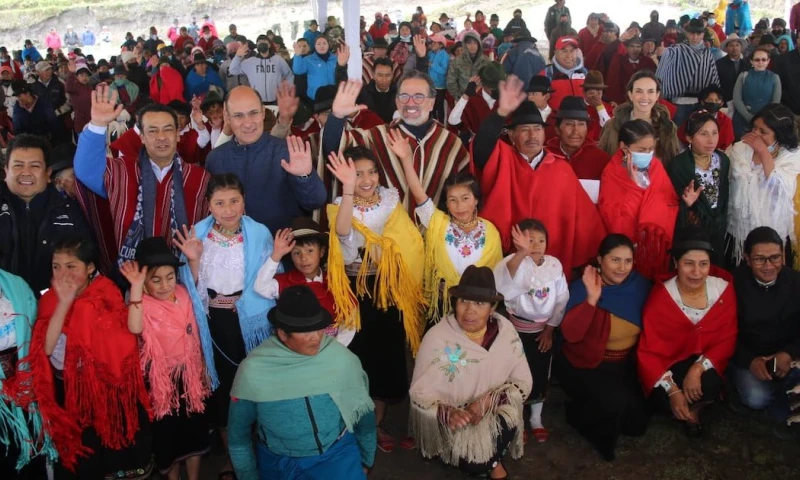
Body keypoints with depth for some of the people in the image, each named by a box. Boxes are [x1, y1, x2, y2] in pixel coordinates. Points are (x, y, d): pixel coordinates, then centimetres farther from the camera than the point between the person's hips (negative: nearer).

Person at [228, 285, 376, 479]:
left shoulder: (343, 360, -13)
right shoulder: (252, 370, -14)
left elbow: (364, 414, 4)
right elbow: (239, 432, 2)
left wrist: (365, 461, 14)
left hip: (336, 454, 0)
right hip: (276, 461, 1)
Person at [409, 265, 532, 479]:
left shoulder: (506, 331, -10)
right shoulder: (437, 337, -19)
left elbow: (523, 382, -4)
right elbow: (419, 393, -16)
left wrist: (490, 400, -22)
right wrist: (446, 412, -36)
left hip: (495, 414, 3)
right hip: (450, 423, -3)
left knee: (508, 420, -27)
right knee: (473, 462, -25)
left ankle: (491, 461, 4)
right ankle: (492, 462, 11)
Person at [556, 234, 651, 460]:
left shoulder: (640, 285, -5)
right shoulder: (582, 287, -18)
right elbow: (571, 335, -30)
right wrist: (592, 298, -36)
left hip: (625, 364, 5)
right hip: (583, 364, -5)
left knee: (637, 423, -3)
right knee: (616, 401, -28)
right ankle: (579, 415, 4)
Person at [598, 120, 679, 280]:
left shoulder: (656, 166, 2)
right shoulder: (611, 173, -11)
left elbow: (672, 204, 6)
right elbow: (615, 225, -18)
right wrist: (634, 185, -21)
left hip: (659, 246, 4)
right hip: (627, 248, -4)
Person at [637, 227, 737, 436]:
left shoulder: (723, 288, -9)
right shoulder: (660, 296, -15)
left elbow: (727, 340, -6)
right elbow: (648, 351, -14)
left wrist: (698, 369, -23)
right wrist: (673, 390, -25)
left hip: (706, 364, 1)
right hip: (670, 364, -1)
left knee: (710, 386, -32)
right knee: (665, 401, -28)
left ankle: (693, 409, 4)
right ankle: (690, 410, 8)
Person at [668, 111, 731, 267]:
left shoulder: (723, 160, -1)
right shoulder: (678, 165, -18)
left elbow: (724, 198, 9)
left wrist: (722, 225, 9)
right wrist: (687, 203, -32)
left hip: (717, 231, 5)